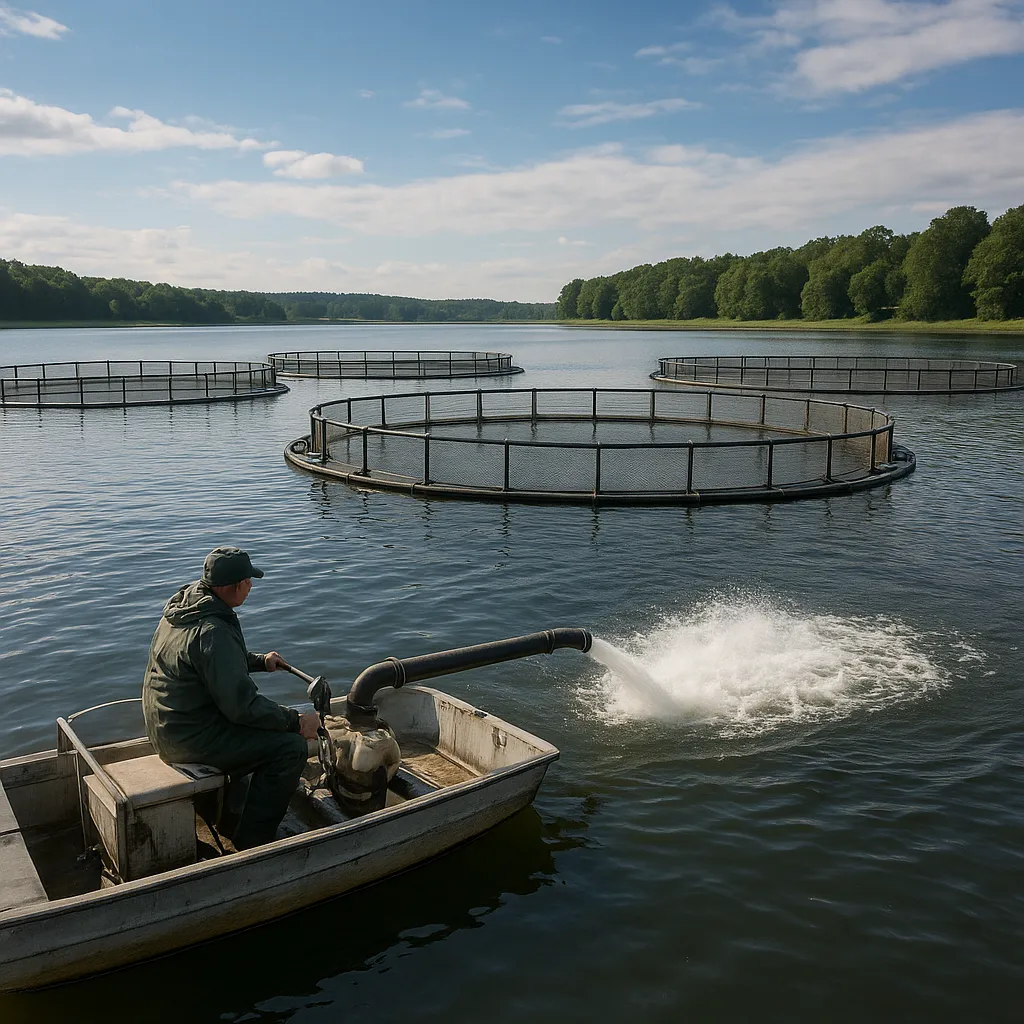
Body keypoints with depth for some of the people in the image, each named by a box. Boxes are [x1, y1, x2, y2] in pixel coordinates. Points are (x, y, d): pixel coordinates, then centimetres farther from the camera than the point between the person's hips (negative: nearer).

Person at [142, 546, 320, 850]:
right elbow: (242, 706, -25)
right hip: (189, 739, -11)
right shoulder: (212, 632, -27)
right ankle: (252, 843, -3)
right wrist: (297, 721, -16)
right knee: (291, 747, -13)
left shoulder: (181, 605, 4)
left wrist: (259, 661, 27)